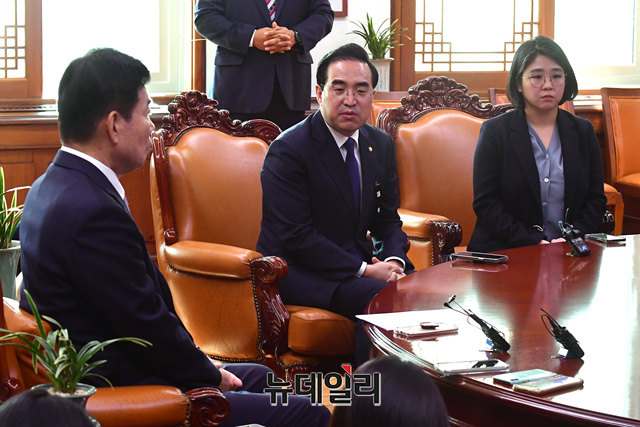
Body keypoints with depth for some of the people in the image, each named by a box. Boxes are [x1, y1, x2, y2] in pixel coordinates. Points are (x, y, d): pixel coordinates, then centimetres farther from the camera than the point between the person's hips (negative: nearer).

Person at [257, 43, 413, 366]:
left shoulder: (381, 145, 9)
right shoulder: (287, 151, -13)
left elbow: (388, 220, 14)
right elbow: (296, 237, -19)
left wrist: (393, 261, -10)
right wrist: (364, 271, -22)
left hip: (361, 262, 7)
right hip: (299, 271, -7)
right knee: (380, 297, -31)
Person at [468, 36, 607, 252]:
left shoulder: (583, 131, 13)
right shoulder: (494, 131, 2)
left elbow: (596, 199, 12)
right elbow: (485, 203, -4)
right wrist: (533, 243, -15)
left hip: (570, 252, 3)